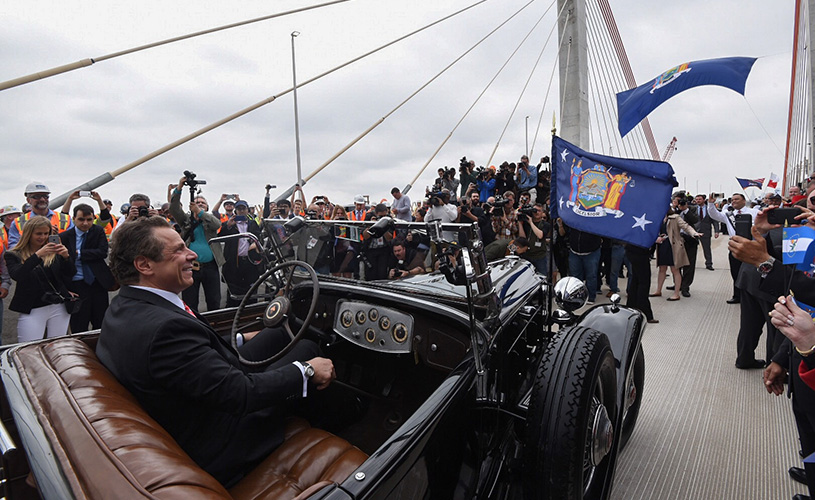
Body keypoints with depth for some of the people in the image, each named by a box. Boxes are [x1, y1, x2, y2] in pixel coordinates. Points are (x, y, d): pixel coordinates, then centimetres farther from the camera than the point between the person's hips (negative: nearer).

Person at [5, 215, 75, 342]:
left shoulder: (53, 253, 7)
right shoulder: (13, 255, 3)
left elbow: (68, 277, 2)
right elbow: (16, 276, -16)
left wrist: (66, 257, -15)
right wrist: (37, 255, -26)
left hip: (59, 307, 2)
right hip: (32, 311, -2)